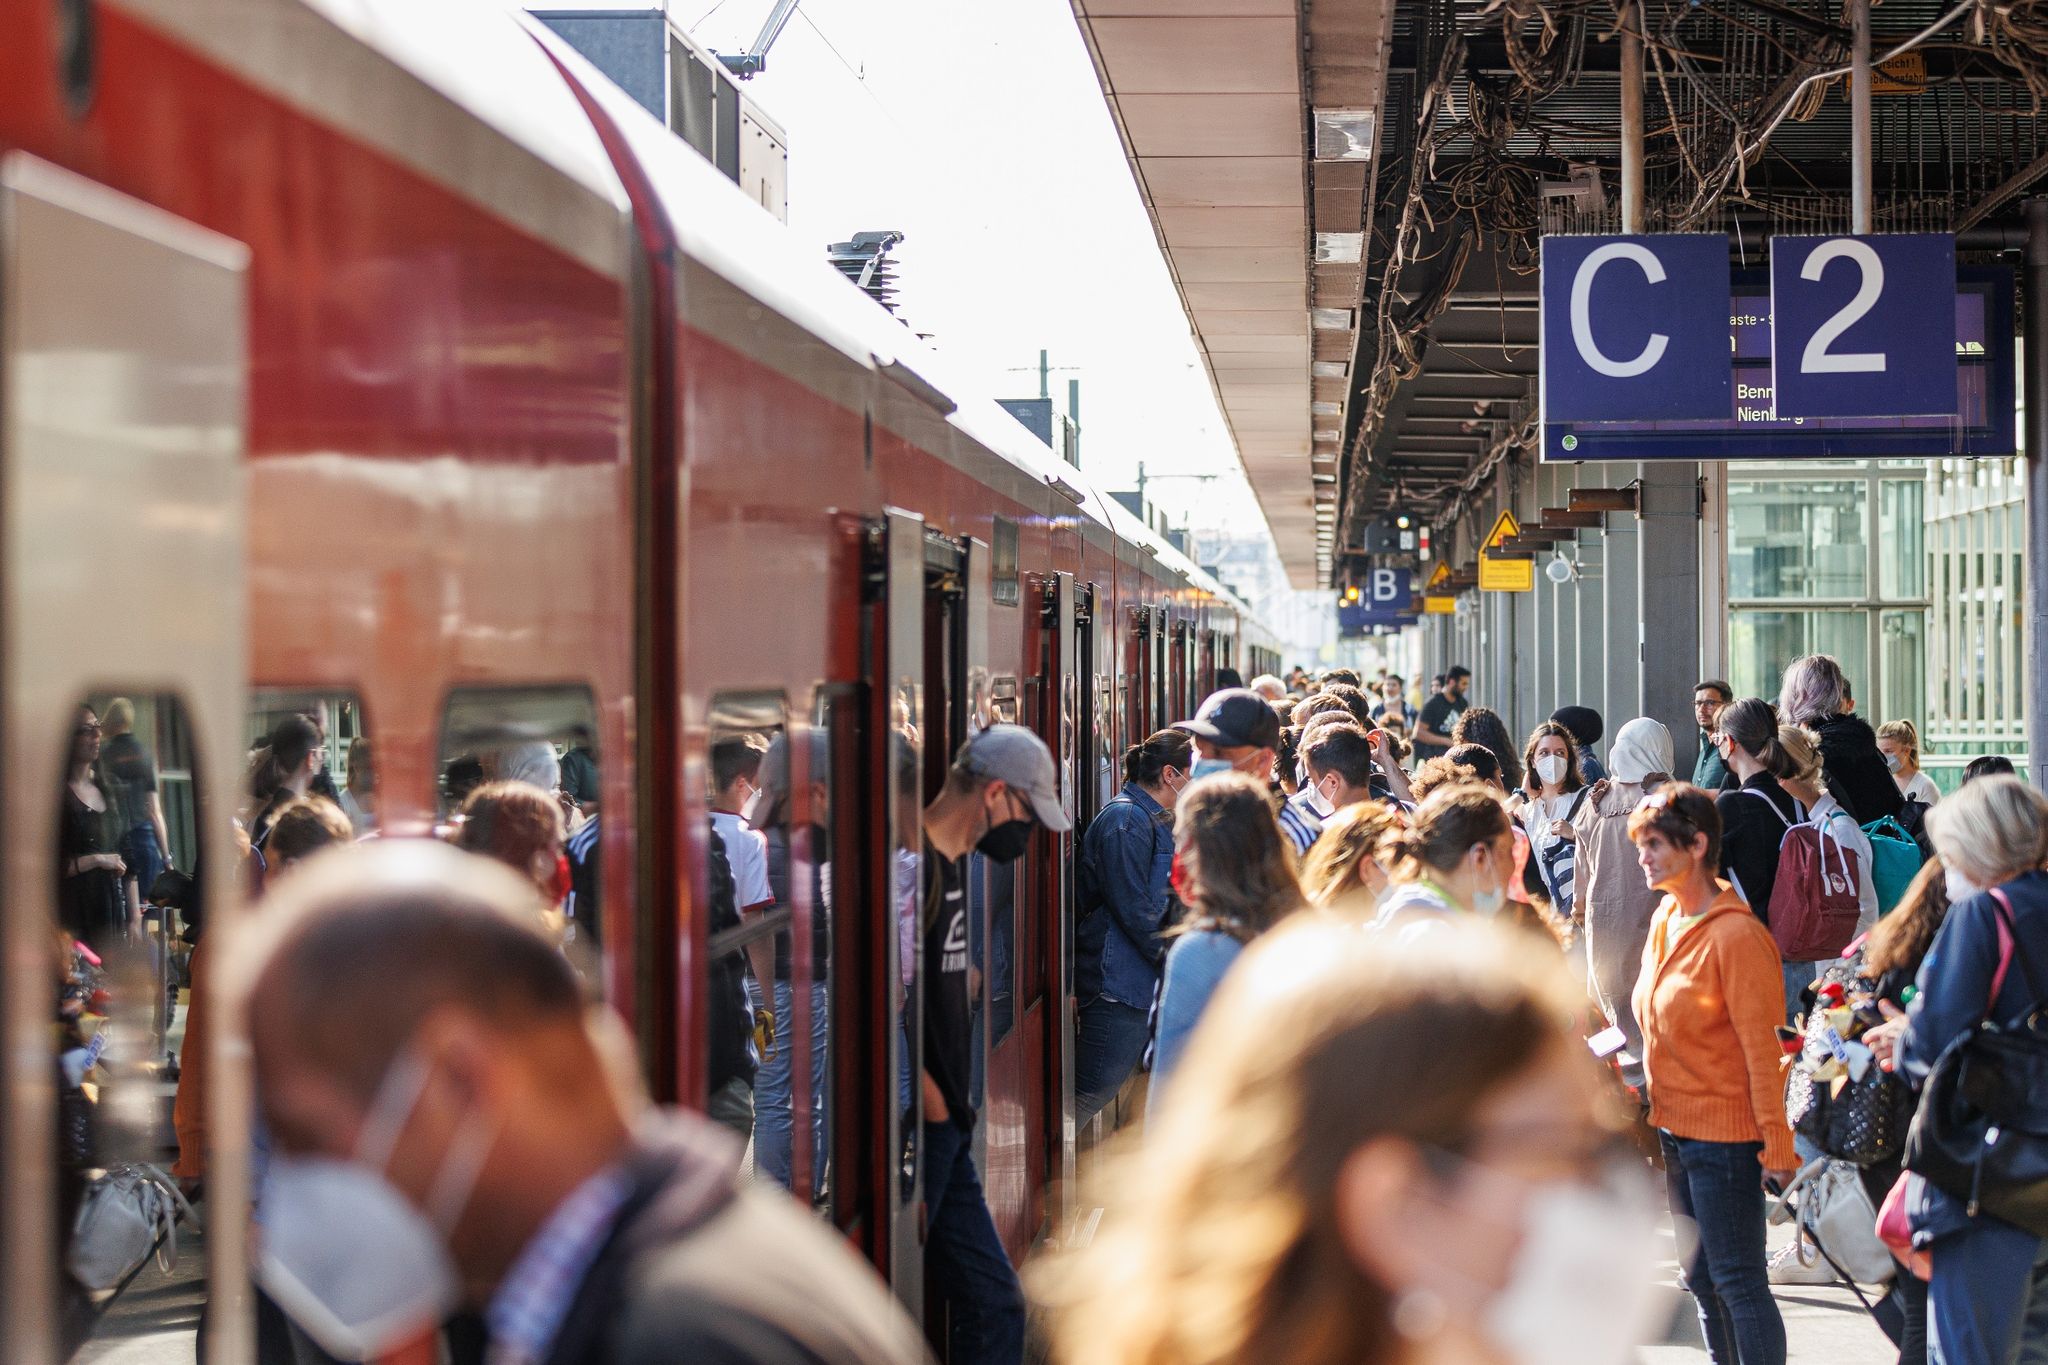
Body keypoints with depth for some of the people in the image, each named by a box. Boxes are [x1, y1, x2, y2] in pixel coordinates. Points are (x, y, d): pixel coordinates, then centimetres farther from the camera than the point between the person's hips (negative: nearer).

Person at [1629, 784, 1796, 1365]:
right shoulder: (1666, 918, 7)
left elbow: (1761, 1047, -18)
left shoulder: (1735, 934, -19)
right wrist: (1655, 1108, 14)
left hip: (1725, 1134, -9)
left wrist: (1776, 1145, -18)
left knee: (1737, 1282, -3)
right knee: (1701, 1279, 16)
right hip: (1675, 1128, 9)